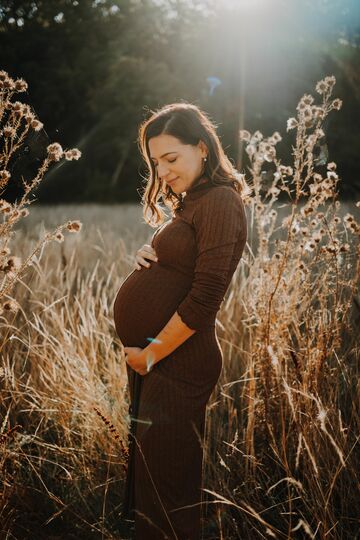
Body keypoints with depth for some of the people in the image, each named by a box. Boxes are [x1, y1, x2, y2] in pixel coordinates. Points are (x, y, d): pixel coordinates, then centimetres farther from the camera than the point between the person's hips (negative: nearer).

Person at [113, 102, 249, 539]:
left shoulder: (220, 201, -14)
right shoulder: (191, 202, 15)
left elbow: (205, 297, -21)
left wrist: (152, 354, -15)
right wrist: (149, 258, 1)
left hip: (175, 363, -10)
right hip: (150, 357, 10)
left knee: (164, 486, 2)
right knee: (145, 474, 20)